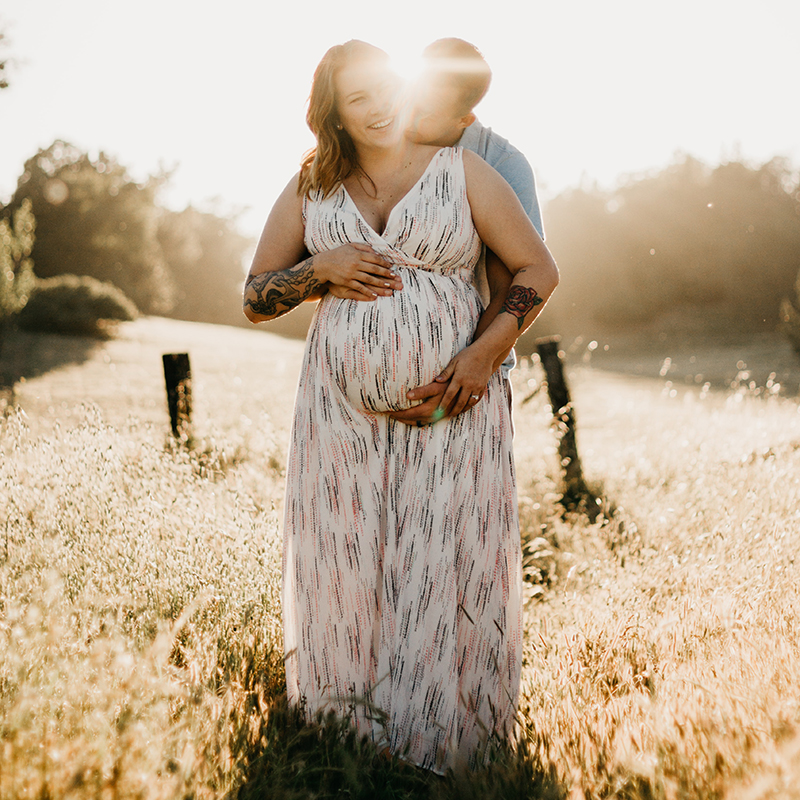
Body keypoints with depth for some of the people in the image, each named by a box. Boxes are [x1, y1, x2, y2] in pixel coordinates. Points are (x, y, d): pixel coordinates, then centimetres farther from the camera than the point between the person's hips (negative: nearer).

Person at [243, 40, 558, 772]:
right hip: (342, 414, 2)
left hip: (451, 411, -2)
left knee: (445, 574, 2)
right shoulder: (309, 189, 8)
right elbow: (254, 300, 9)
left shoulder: (462, 172, 1)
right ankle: (350, 735, 27)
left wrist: (487, 351, -11)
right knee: (348, 574, 9)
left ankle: (441, 738, 20)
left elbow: (539, 269, 2)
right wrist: (322, 266, -10)